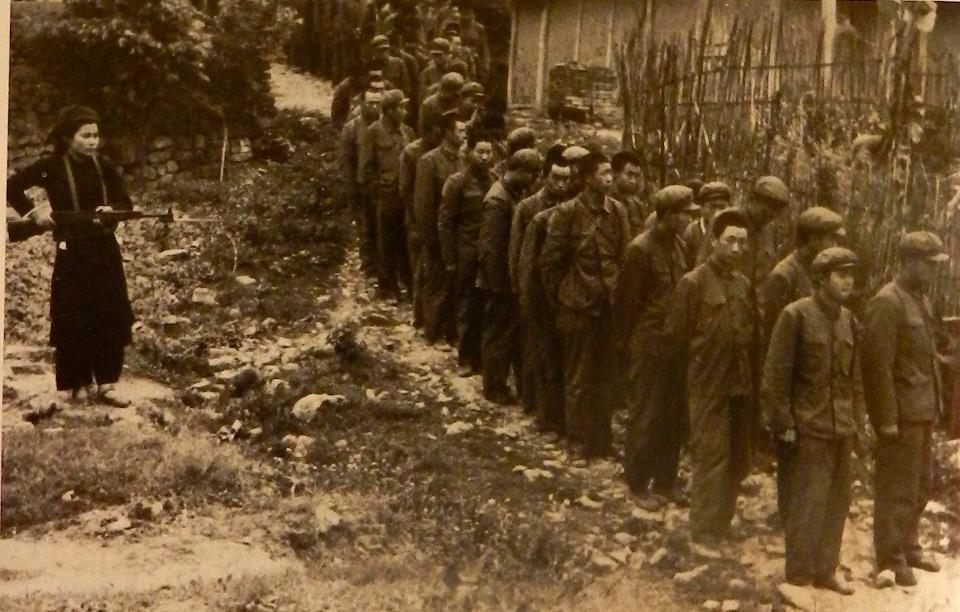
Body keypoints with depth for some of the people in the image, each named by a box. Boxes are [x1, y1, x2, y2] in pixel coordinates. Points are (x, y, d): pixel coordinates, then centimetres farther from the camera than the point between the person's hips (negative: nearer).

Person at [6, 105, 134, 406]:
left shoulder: (105, 167, 5)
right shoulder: (51, 167, -6)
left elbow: (125, 204, 9)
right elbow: (12, 187, -3)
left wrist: (111, 210, -11)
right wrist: (33, 213, -12)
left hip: (105, 251, 4)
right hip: (72, 253, -4)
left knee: (111, 319, 2)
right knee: (73, 321, 0)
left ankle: (105, 385, 9)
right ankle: (79, 384, 11)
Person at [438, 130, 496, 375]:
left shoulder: (495, 181, 5)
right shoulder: (457, 182, -5)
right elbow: (445, 222, -5)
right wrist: (450, 260, -7)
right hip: (468, 256, -3)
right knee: (468, 309, 4)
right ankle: (467, 359, 15)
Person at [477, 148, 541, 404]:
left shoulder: (514, 194, 7)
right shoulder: (497, 201, -22)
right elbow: (490, 249, -23)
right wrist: (499, 285, -20)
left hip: (515, 278, 9)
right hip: (502, 281, -9)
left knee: (518, 333, 17)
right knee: (499, 335, 3)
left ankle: (525, 383, 28)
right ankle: (494, 388, 15)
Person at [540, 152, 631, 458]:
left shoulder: (617, 211, 4)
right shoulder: (568, 212, -8)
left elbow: (625, 257, 11)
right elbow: (550, 260, -3)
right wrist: (559, 296, -1)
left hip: (609, 303, 4)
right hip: (579, 305, -4)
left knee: (605, 374, 10)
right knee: (580, 375, 4)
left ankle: (601, 436, 20)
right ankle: (581, 440, 14)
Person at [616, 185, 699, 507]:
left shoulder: (680, 245, 7)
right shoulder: (641, 249, -15)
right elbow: (627, 302, -11)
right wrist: (629, 344, -7)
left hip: (676, 344, 7)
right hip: (650, 346, -7)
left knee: (676, 415, 13)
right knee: (646, 417, 3)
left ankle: (666, 480, 26)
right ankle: (638, 484, 15)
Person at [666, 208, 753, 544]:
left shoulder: (743, 284, 8)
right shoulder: (693, 283, -11)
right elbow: (675, 333, -8)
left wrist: (742, 362, 7)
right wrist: (703, 357, -1)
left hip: (739, 384, 6)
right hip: (708, 386, -6)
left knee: (736, 459, 13)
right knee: (711, 459, -4)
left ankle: (722, 522, 28)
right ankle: (706, 533, 5)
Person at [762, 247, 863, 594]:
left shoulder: (848, 320, 10)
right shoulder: (796, 315, -8)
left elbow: (856, 377, 17)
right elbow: (776, 375, -8)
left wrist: (858, 422, 13)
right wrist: (783, 424, -10)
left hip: (843, 429, 6)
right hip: (811, 428, -6)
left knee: (837, 503, 11)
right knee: (808, 506, -2)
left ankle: (826, 570, 24)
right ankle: (799, 576, 9)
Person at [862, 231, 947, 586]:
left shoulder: (921, 298, 13)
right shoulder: (887, 303, -16)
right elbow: (878, 365, -19)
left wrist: (935, 404, 17)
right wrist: (887, 419, -20)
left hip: (924, 411, 9)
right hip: (902, 414, -9)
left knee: (921, 484, 18)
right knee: (898, 490, 0)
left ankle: (908, 546, 32)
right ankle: (891, 560, 9)